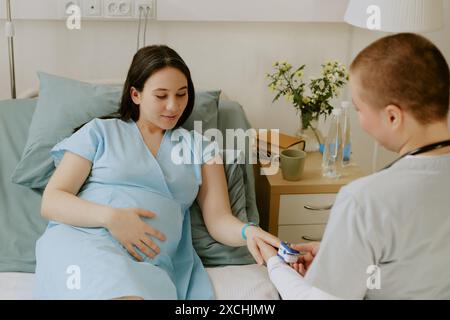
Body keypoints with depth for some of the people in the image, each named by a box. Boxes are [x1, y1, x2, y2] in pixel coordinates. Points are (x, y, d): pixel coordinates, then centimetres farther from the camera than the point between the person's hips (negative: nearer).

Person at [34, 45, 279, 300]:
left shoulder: (200, 147, 20)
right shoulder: (99, 131, 13)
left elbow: (219, 219, 12)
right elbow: (51, 202, 6)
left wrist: (248, 232, -12)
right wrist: (110, 217, -12)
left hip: (152, 263, 1)